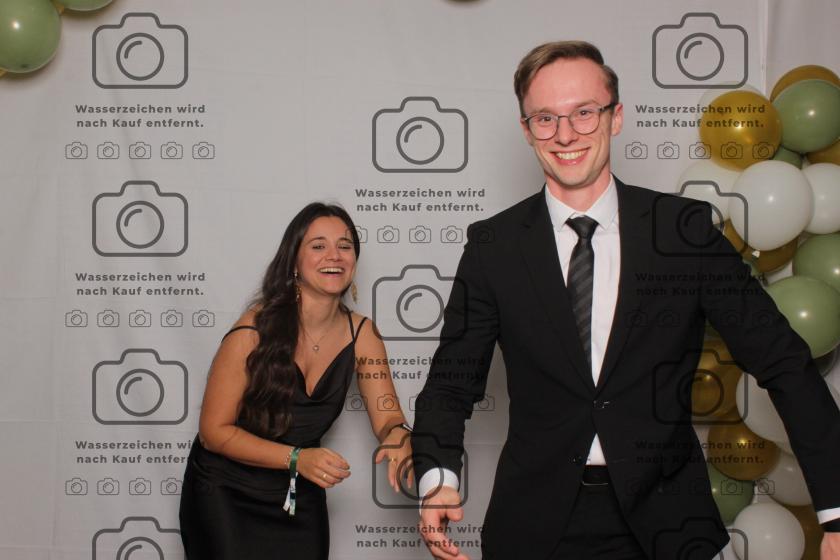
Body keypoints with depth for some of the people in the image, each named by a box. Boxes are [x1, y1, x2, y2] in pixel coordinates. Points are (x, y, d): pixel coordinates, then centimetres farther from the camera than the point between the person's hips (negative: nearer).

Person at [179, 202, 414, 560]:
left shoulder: (361, 334, -8)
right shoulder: (256, 329, -21)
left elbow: (387, 416, -11)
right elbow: (214, 431, -17)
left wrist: (398, 439, -36)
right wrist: (297, 458, -29)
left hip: (301, 500, 4)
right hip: (227, 498, -4)